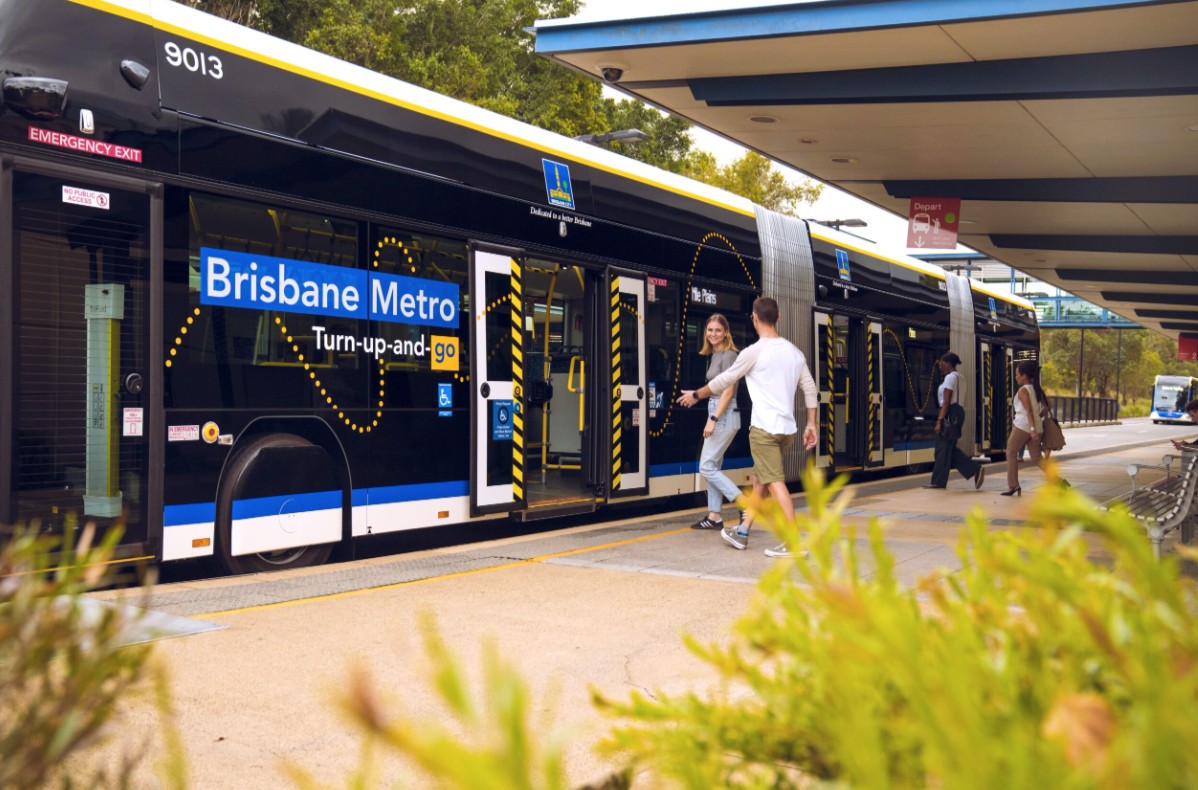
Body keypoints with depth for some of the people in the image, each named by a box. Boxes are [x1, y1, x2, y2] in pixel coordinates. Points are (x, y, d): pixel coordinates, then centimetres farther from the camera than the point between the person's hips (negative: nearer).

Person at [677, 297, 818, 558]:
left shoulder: (754, 352, -9)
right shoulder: (794, 352, 10)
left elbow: (724, 381, 1)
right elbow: (810, 389, 12)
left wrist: (695, 395, 15)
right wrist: (811, 424, 18)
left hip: (764, 428, -7)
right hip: (788, 428, 7)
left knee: (775, 483, -8)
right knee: (759, 479, 18)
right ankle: (742, 531, 27)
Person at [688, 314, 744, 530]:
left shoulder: (728, 355, -11)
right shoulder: (715, 355, 15)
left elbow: (728, 391, -18)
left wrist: (713, 419, -22)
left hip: (724, 416, -10)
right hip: (716, 415, 10)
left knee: (707, 467, -9)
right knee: (712, 467, 10)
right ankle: (714, 516, 14)